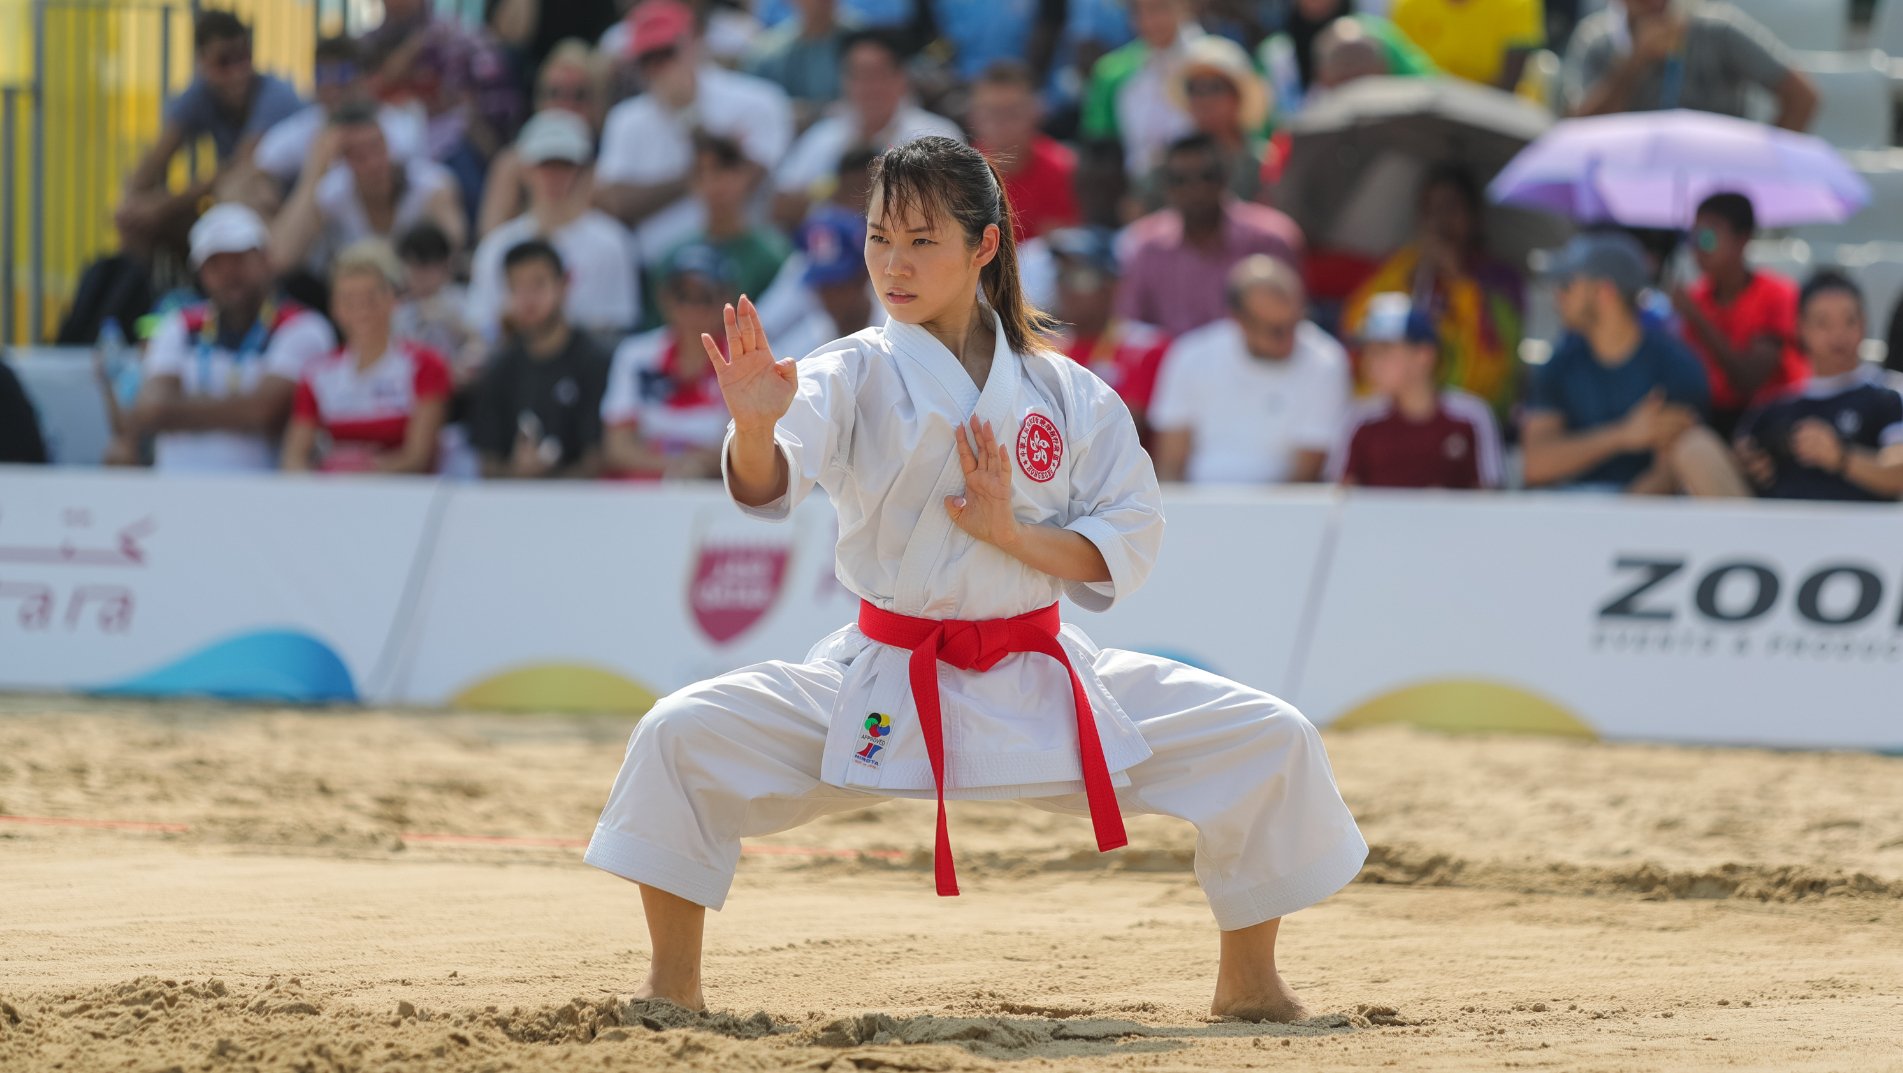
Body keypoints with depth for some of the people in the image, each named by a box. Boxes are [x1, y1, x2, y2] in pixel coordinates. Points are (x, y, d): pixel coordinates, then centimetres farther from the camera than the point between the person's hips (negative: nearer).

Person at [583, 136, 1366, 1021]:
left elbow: (1125, 546, -1)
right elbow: (766, 487, -26)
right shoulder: (855, 377, -7)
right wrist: (754, 425, -50)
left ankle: (1248, 983, 12)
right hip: (884, 687, -2)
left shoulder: (1065, 395, 1)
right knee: (682, 737, -23)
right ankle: (673, 986, -5)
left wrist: (1010, 532, -18)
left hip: (1038, 679, 2)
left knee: (1273, 743, -10)